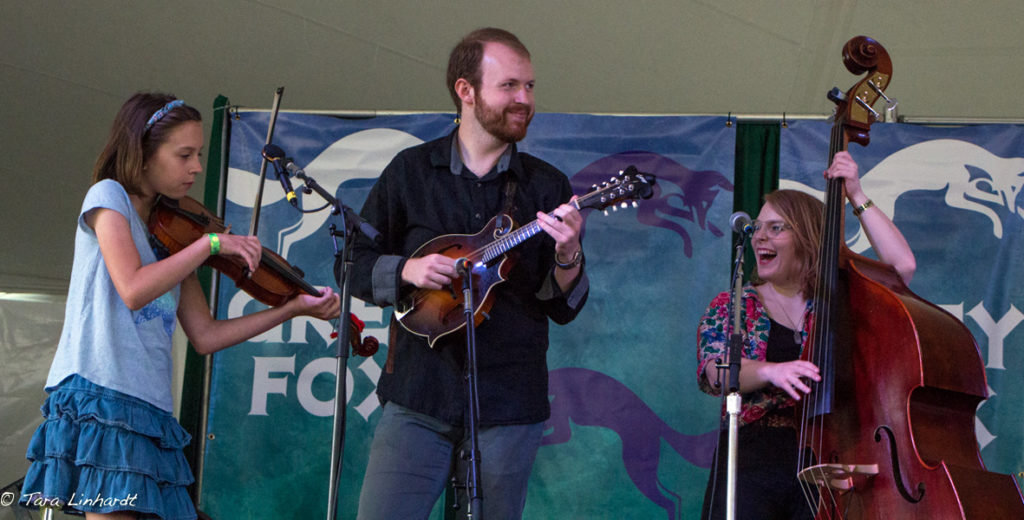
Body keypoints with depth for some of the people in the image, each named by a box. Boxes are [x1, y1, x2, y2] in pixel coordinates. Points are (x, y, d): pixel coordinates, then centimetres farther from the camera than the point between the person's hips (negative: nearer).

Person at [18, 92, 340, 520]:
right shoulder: (108, 197, 1)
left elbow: (204, 336, 16)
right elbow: (133, 289, -17)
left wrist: (294, 308, 13)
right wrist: (212, 242, -11)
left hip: (148, 405, 8)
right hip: (100, 392, -8)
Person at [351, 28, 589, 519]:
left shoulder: (547, 186, 6)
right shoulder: (411, 171, 6)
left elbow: (564, 308, 4)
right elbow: (356, 264, 8)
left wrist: (568, 255, -16)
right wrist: (407, 270, -10)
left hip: (508, 407, 1)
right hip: (417, 394, -1)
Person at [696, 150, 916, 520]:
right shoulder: (730, 307, 16)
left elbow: (902, 264, 2)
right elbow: (714, 372, -2)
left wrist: (857, 198, 4)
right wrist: (769, 371, -21)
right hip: (755, 453, 0)